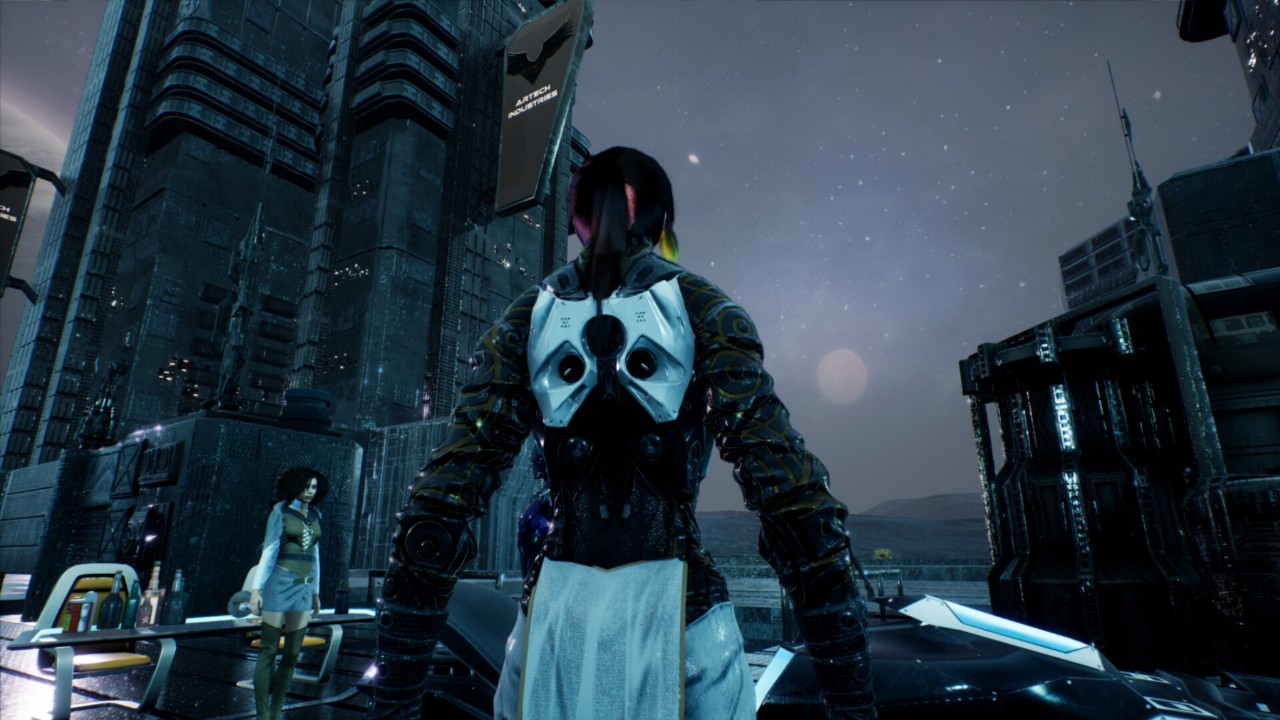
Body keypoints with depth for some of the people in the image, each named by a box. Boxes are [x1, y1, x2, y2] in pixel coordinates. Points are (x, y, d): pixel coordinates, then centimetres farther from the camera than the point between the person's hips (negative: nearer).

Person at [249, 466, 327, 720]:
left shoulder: (315, 515, 11)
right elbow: (269, 550, -6)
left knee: (292, 654, 6)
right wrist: (256, 588, -13)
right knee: (269, 652, 0)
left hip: (304, 588, 5)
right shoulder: (281, 511, -3)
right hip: (280, 583, -5)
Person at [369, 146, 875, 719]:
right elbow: (790, 495, -12)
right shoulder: (704, 311, -3)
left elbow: (441, 500, -3)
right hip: (678, 612, -1)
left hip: (557, 614, 2)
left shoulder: (525, 319, 2)